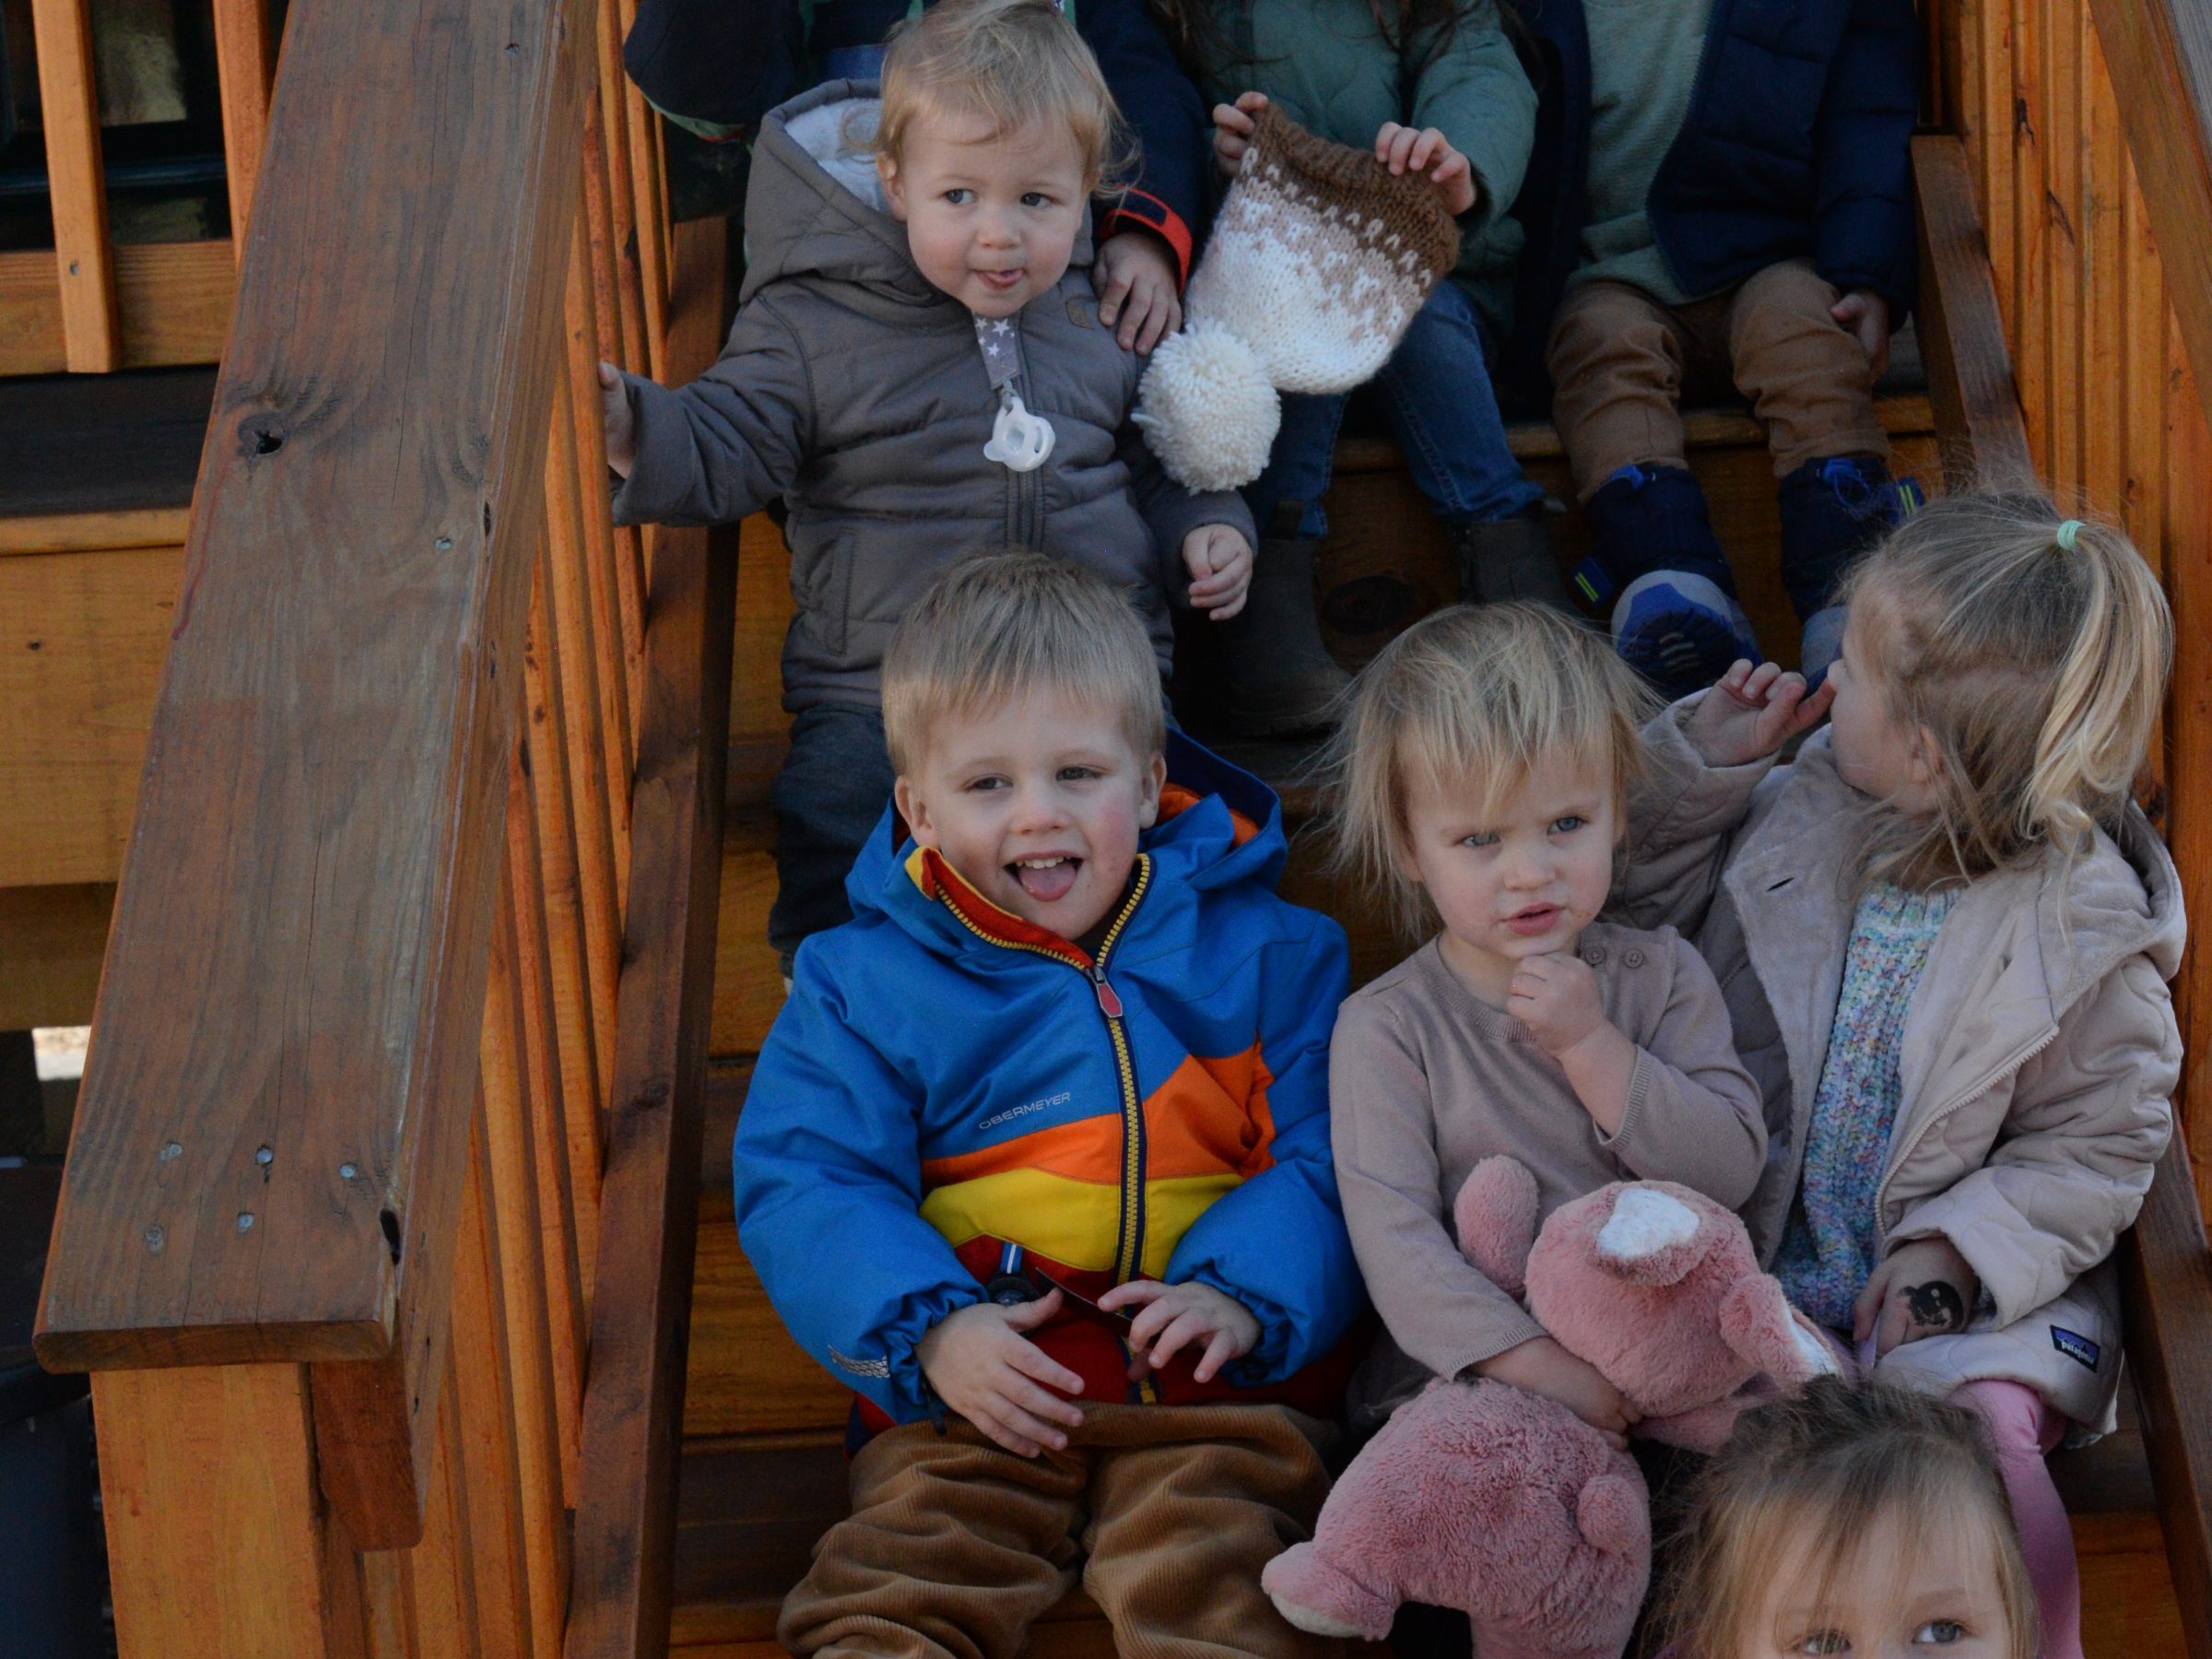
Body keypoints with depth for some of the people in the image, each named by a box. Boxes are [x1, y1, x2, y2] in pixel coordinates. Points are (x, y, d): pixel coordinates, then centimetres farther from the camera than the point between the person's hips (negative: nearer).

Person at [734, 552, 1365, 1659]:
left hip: (1215, 1365, 0)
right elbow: (805, 1184, 3)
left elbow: (1325, 1154, 5)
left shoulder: (1264, 954, 11)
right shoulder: (865, 983, 11)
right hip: (977, 1372, 0)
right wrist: (931, 1327, -14)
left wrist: (1243, 1293, -14)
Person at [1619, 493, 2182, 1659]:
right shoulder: (1796, 811, 0)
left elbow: (2096, 1145, -4)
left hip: (1970, 1284, -2)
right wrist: (1700, 763, -1)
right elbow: (1642, 914, 13)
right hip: (1760, 1258, 3)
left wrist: (1955, 1250, -16)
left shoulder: (2082, 927, -10)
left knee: (1985, 1434, -29)